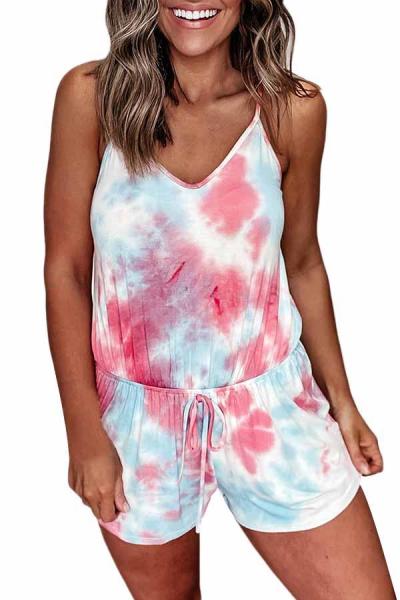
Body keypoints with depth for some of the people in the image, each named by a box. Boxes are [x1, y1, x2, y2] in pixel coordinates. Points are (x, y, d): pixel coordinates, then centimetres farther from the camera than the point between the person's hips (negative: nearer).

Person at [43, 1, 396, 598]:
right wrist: (84, 432, -7)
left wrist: (341, 399, 9)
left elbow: (302, 263, 4)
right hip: (138, 416, 0)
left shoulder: (294, 109, -7)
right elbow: (65, 269, -6)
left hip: (270, 408, 1)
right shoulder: (90, 96, -10)